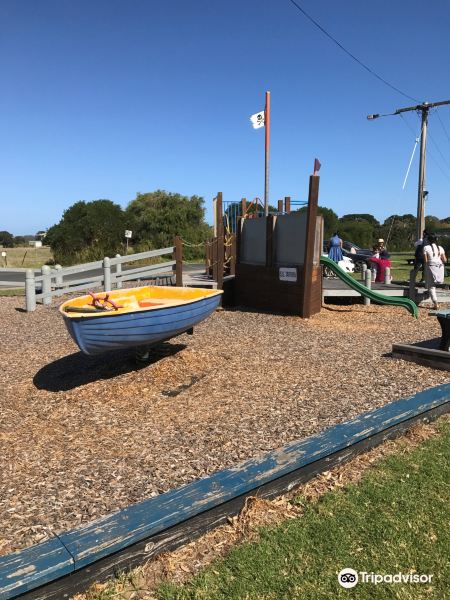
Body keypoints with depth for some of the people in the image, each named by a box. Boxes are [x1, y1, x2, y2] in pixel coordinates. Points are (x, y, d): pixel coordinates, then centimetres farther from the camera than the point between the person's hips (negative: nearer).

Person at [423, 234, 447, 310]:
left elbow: (425, 260, -8)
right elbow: (444, 260, 5)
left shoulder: (426, 248, -5)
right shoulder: (440, 248, 6)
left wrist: (424, 267, 9)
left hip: (431, 268, -4)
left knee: (431, 286, 1)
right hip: (440, 268, 4)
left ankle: (435, 304, -5)